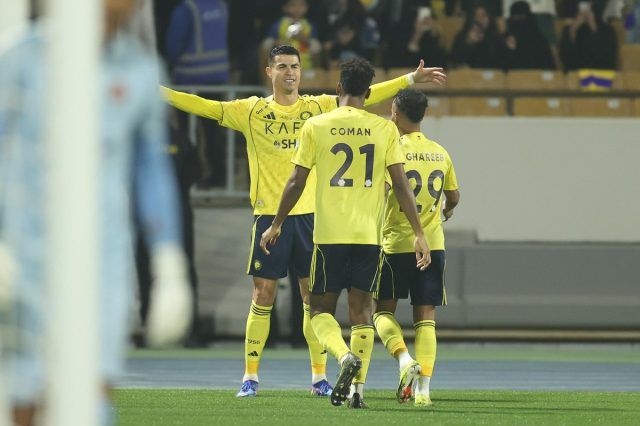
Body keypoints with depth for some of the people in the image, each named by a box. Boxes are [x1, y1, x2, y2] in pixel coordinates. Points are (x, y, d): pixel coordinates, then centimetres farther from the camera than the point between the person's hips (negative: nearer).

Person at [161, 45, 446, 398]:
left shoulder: (319, 107, 8)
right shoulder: (252, 111, 4)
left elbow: (365, 96, 9)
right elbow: (205, 107, 1)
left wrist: (411, 79, 6)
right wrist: (160, 93, -7)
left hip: (309, 214, 1)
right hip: (269, 215, -1)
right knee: (262, 298, 0)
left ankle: (319, 377, 10)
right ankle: (250, 377, 7)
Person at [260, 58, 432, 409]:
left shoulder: (316, 126, 0)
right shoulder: (385, 129, 2)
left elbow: (296, 182, 1)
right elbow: (401, 185, -1)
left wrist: (276, 225, 13)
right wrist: (419, 234, 3)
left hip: (329, 235, -1)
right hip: (369, 235, 1)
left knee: (321, 308, 9)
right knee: (361, 310, 10)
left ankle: (345, 357, -20)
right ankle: (358, 387, 1)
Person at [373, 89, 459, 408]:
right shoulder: (440, 153, 7)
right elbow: (453, 197, 18)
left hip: (396, 244, -4)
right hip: (433, 244, 4)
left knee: (383, 311, 10)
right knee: (426, 319, 4)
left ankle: (405, 360, -15)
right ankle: (423, 389, -4)